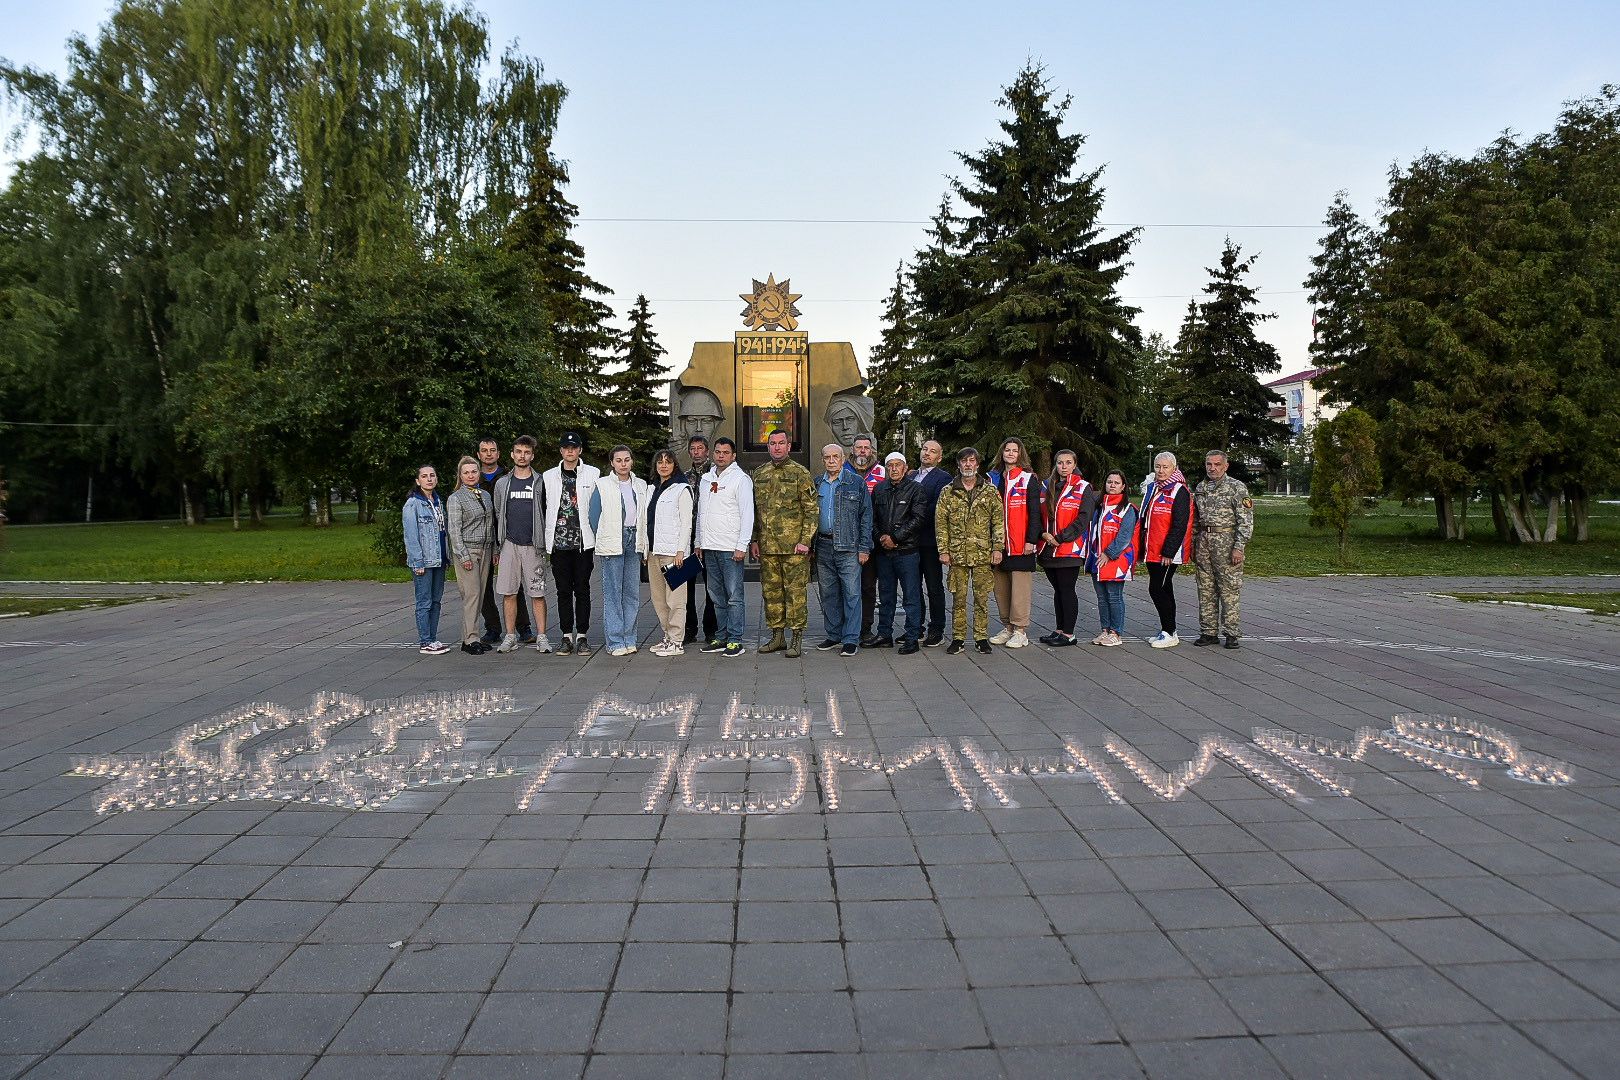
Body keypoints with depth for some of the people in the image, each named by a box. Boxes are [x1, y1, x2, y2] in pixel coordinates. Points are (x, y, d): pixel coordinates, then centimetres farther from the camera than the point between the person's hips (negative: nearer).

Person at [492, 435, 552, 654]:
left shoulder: (540, 483, 5)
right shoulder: (502, 483, 10)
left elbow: (547, 515, 7)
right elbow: (497, 517, 13)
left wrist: (546, 544, 1)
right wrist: (497, 549, 9)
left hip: (533, 546, -2)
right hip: (509, 545, 2)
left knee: (537, 593, -1)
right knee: (508, 593, 2)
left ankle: (541, 637, 5)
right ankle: (510, 636, 11)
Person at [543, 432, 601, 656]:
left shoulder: (593, 474, 4)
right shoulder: (549, 476, 10)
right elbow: (542, 508, 11)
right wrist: (544, 540, 6)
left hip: (583, 541, -2)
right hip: (558, 542, 2)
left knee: (582, 589, 2)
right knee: (563, 590, 6)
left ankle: (582, 636, 8)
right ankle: (566, 636, 12)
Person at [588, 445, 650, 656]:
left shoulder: (641, 486, 12)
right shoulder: (602, 486, 1)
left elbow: (645, 516, 15)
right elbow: (592, 515, 1)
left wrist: (643, 542, 7)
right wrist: (604, 540, 0)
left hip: (634, 543, 4)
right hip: (612, 543, -4)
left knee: (632, 592, 6)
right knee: (612, 593, -4)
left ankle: (628, 639, 13)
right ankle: (615, 642, -1)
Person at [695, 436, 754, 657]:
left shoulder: (740, 479, -5)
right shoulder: (706, 478, 15)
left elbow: (747, 514, -10)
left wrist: (742, 546, -15)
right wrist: (699, 543, 15)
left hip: (730, 548, -7)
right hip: (709, 547, 7)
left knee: (734, 596, -4)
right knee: (717, 596, 11)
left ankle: (735, 640, -1)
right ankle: (721, 637, 18)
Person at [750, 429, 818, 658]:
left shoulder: (800, 473, -2)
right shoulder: (759, 474, 13)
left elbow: (811, 510, -5)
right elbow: (754, 510, 18)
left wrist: (805, 541, -11)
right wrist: (754, 540, 11)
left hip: (794, 546, -5)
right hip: (767, 546, 5)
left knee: (796, 591, -2)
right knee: (771, 591, 10)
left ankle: (796, 639, 5)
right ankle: (777, 636, 20)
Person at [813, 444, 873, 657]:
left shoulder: (856, 483, 0)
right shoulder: (816, 484, 11)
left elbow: (866, 517, -1)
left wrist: (864, 547, -7)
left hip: (848, 547, -4)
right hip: (823, 547, 4)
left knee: (851, 593, -4)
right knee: (828, 593, 11)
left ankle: (851, 639, 1)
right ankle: (834, 635, 22)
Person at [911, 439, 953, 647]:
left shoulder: (943, 478, -6)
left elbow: (937, 508, -17)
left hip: (930, 540, -6)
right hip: (911, 540, 7)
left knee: (934, 588, 2)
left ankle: (937, 630, 9)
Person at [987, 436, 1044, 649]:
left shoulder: (1029, 479, 0)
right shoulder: (993, 478, 14)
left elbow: (1035, 512, -4)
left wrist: (1031, 540, -11)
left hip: (1021, 543, -5)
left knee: (1020, 587, -5)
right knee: (1000, 587, 9)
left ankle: (1020, 630, 2)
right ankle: (1007, 627, 19)